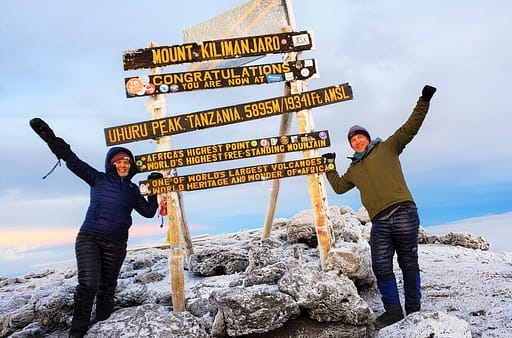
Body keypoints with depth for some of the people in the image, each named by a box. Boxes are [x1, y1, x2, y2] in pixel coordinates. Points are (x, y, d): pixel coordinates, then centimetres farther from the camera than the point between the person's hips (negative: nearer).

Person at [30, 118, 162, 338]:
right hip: (89, 238, -3)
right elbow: (73, 161, -4)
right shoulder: (98, 179, 5)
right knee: (88, 283, -18)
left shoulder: (133, 190, 14)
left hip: (116, 245, 3)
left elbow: (148, 212, 15)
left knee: (107, 288, 9)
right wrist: (50, 138, -15)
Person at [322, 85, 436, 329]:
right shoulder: (354, 169, 23)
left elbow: (410, 127, 5)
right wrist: (329, 167, 28)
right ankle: (393, 310, 13)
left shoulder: (387, 148, 11)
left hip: (403, 213, -4)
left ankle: (414, 309, 17)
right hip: (379, 222, 4)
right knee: (381, 267, 1)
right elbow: (338, 187, 30)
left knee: (408, 263, 4)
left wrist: (424, 102, -3)